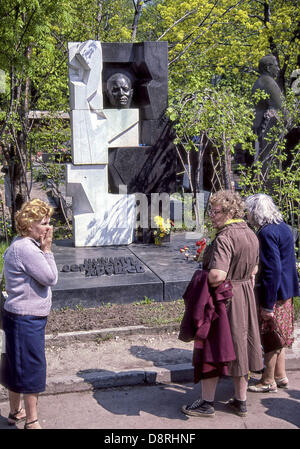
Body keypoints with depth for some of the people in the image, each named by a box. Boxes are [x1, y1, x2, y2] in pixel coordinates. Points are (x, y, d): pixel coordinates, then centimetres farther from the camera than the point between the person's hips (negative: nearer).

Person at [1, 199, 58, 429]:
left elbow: (45, 277, 17)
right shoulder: (26, 249, -23)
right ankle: (32, 421, 12)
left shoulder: (21, 245, 12)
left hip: (19, 317, 11)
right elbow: (51, 278, -18)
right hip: (26, 319, -11)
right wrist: (47, 249, -14)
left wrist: (44, 249, 8)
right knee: (32, 368, 0)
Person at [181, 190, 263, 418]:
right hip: (246, 297, 9)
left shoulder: (224, 238, -23)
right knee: (240, 347, 16)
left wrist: (204, 280, -13)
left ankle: (207, 403, 16)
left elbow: (217, 276, -32)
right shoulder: (251, 235, 7)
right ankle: (241, 401, 26)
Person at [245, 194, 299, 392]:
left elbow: (273, 269, -25)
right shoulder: (284, 227, 9)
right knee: (280, 335, 20)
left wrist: (268, 304, -22)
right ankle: (281, 375, 31)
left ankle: (269, 381, 18)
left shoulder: (267, 232, -21)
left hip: (273, 292, -9)